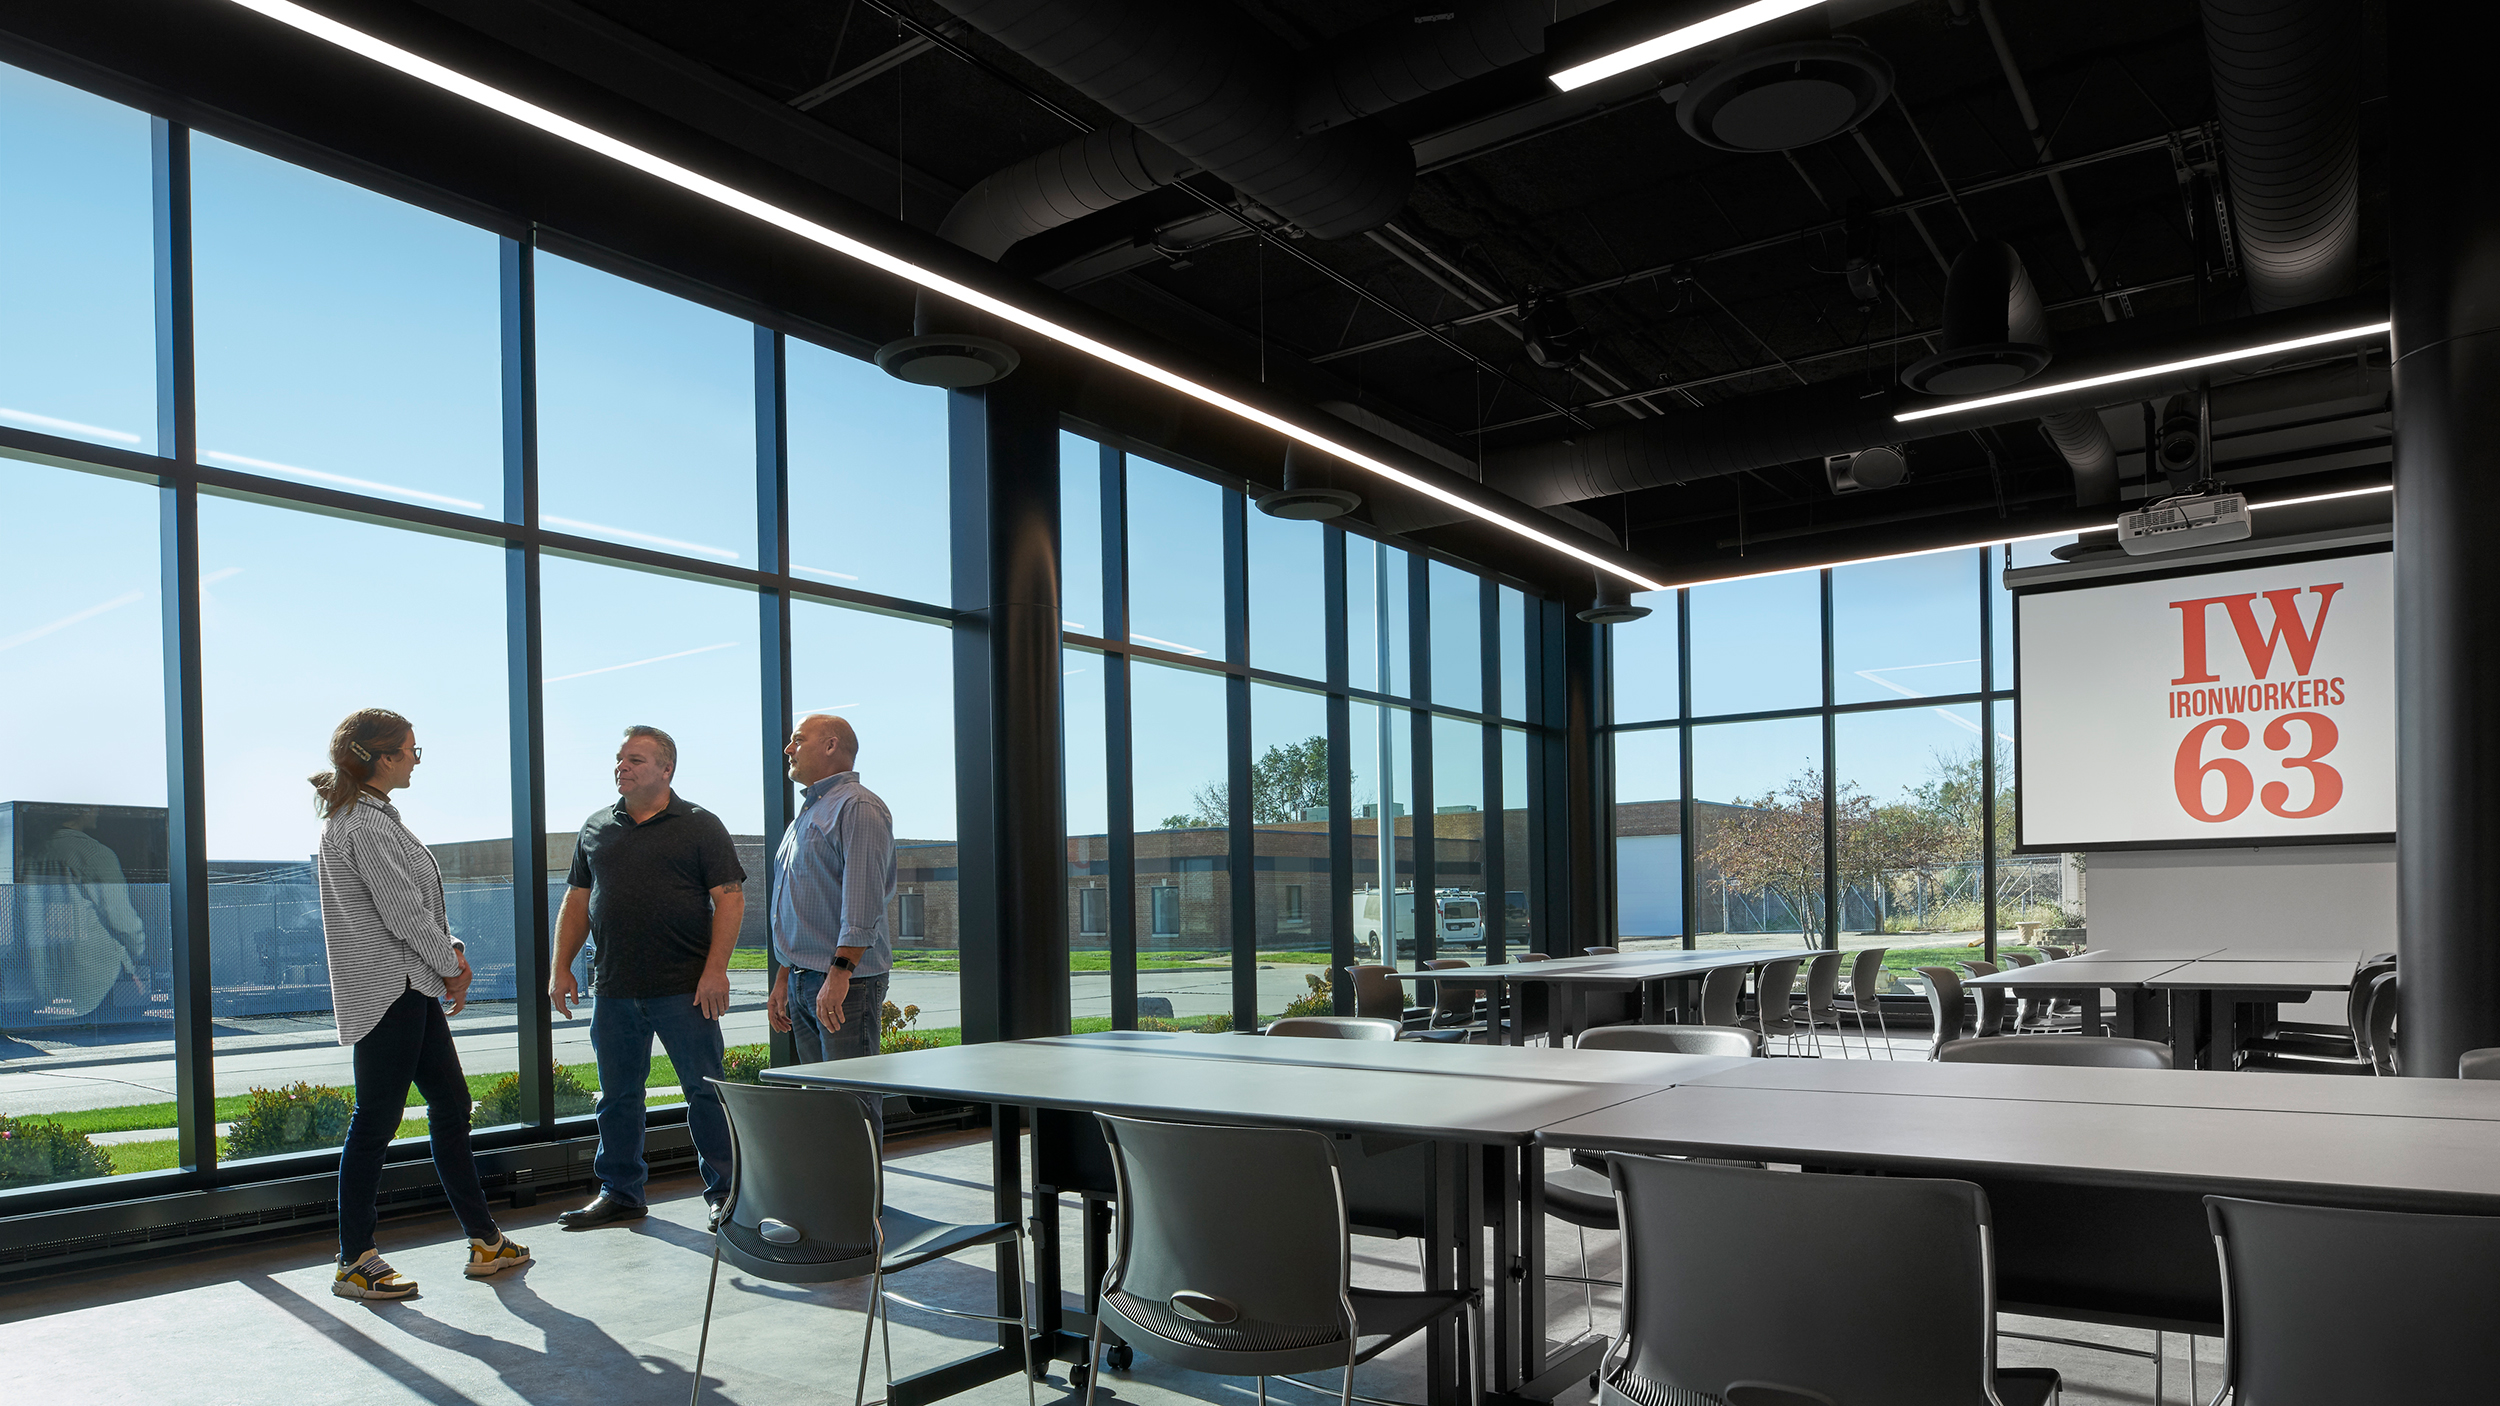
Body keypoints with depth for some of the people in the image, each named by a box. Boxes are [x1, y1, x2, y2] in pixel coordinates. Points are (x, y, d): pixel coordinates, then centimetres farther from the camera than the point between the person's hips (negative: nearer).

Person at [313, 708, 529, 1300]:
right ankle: (355, 1262, 9)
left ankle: (484, 1241, 19)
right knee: (377, 1120, -2)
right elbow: (400, 908, -19)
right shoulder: (361, 824, -16)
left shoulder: (377, 816, 16)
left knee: (450, 1105, 12)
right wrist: (450, 964, -7)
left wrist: (452, 951, 5)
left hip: (412, 987, 11)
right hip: (386, 990, -11)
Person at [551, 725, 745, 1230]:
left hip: (684, 989, -4)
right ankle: (620, 1193, 25)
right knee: (617, 1096, 12)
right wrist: (561, 969, 9)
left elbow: (729, 899, -6)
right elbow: (576, 901, 17)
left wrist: (716, 969, -14)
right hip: (613, 990, 5)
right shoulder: (595, 828, 13)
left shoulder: (700, 826, -1)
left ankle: (725, 1191, 12)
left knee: (705, 1091, 1)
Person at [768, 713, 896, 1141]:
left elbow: (863, 903, -19)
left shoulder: (858, 807, -9)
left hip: (846, 982, -10)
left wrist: (840, 972, -25)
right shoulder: (808, 813, 21)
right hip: (804, 982, 10)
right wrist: (784, 979, 21)